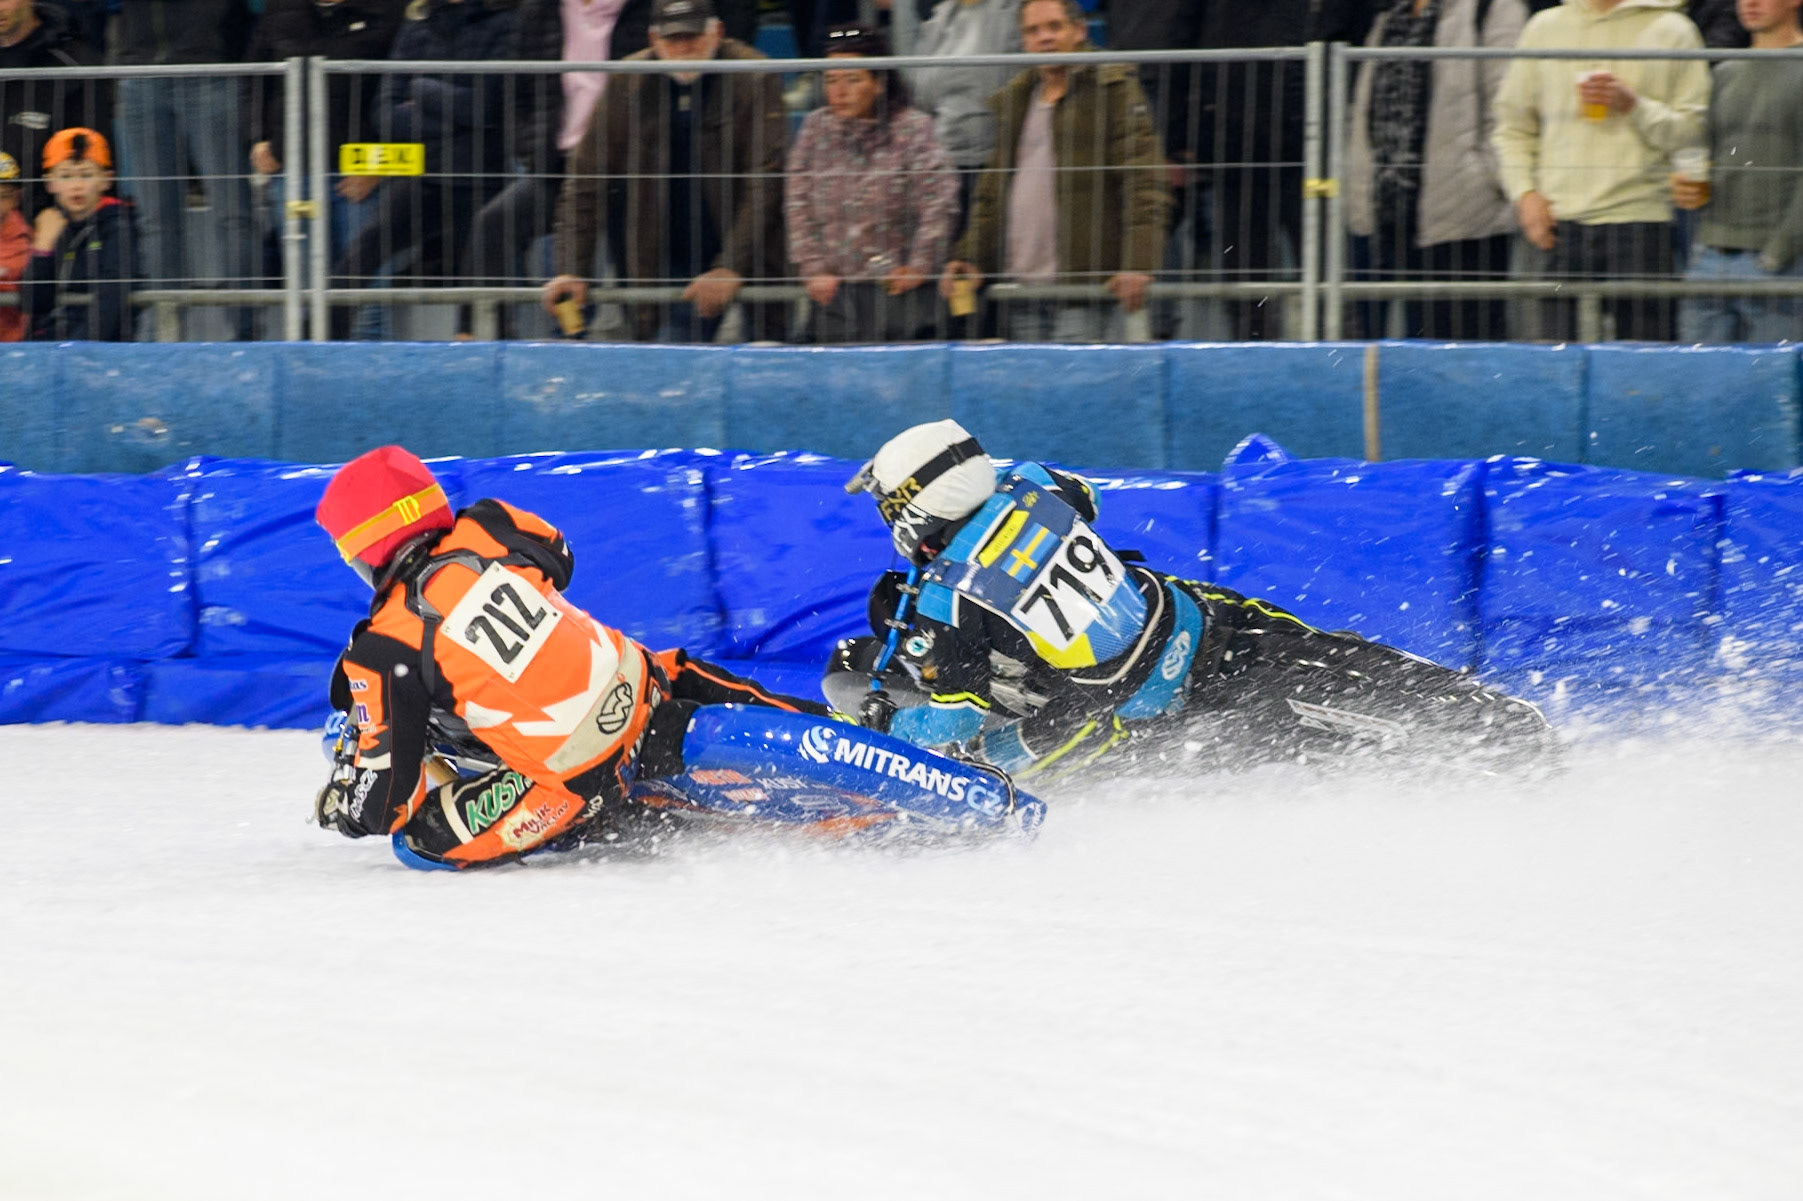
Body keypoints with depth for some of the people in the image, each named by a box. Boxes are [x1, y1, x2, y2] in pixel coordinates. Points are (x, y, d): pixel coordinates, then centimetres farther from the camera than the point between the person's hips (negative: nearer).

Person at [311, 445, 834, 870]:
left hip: (582, 783, -5)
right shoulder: (488, 530, 3)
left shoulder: (387, 651, -10)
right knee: (687, 677, 34)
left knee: (421, 841, 4)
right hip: (645, 692, 6)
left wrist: (335, 806, 13)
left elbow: (379, 804, -9)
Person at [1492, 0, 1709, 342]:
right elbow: (1512, 124, 20)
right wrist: (1524, 192, 6)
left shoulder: (1670, 30, 7)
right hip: (1558, 225, 3)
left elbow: (1696, 131, 2)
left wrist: (1634, 107, -11)